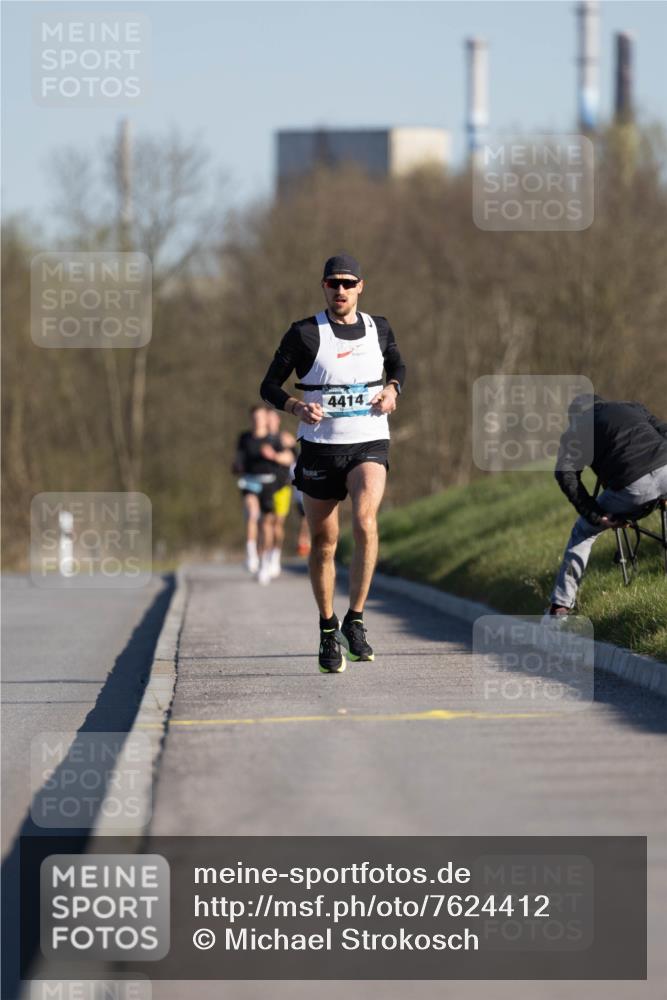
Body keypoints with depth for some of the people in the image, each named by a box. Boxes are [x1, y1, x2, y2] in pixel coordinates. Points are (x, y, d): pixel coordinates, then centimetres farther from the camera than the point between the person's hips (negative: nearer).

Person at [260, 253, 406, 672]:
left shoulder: (379, 329, 5)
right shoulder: (304, 334, -3)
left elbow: (398, 365, 25)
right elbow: (269, 385, 1)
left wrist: (392, 389, 2)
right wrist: (296, 406, -19)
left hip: (369, 445, 0)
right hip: (320, 447, 0)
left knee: (365, 520, -24)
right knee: (323, 542, 4)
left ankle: (355, 621, -13)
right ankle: (328, 631, 22)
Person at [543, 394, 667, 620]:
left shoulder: (576, 431, 19)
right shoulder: (633, 408, 29)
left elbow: (566, 474, 3)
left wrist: (595, 515, 3)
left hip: (632, 486, -2)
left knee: (583, 533, 20)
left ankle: (560, 606, 16)